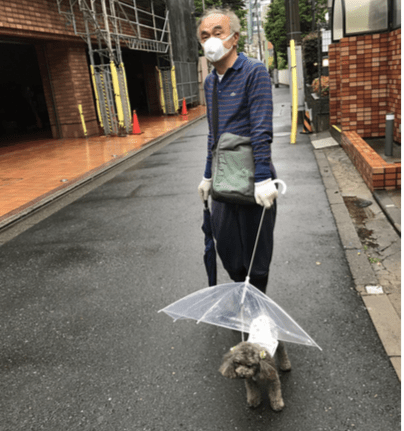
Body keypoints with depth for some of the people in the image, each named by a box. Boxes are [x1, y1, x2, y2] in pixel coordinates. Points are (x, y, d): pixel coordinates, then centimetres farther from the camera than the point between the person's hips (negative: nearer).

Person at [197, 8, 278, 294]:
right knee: (225, 245, 14)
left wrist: (262, 179, -24)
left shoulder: (254, 72, -9)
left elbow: (262, 130, -18)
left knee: (255, 249, 6)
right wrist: (208, 176, 20)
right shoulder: (210, 82, 13)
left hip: (252, 180, -7)